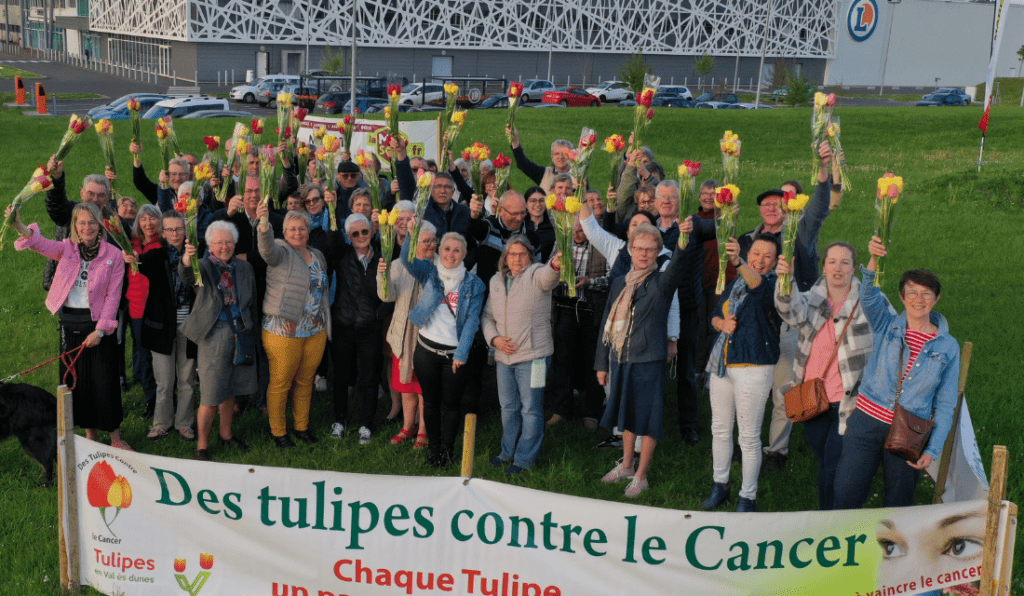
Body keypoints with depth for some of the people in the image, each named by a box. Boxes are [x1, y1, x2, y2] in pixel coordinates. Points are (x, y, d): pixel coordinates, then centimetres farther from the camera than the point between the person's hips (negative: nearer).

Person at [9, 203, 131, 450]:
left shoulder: (113, 255, -5)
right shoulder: (66, 249, 1)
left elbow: (113, 296, -6)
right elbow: (40, 244, -19)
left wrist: (100, 330, -12)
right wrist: (19, 226, -39)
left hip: (98, 322, -3)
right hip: (70, 322, 3)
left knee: (105, 380, -1)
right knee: (76, 380, 9)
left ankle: (115, 437, 13)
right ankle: (90, 434, 24)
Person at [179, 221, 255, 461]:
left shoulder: (244, 267, 9)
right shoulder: (204, 266, -6)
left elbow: (252, 303, 15)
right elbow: (187, 275, -30)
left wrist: (252, 330, 13)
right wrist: (187, 259, -51)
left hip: (240, 332, 5)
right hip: (214, 334, -5)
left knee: (229, 390, 17)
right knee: (211, 395, -2)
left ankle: (226, 434, 34)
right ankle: (202, 445, 10)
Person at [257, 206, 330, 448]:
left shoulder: (318, 256, 12)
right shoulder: (281, 252, -6)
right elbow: (267, 249, -31)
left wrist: (326, 325, 18)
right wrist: (264, 226, -51)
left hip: (316, 333, 6)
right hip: (284, 332, -5)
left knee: (305, 382, 16)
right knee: (280, 383, 3)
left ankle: (302, 427, 30)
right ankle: (278, 432, 17)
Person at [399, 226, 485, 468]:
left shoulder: (473, 285, 0)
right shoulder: (429, 273, 3)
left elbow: (472, 320, -5)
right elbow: (407, 259, -15)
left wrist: (461, 353, -13)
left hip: (455, 354, -1)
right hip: (427, 349, 1)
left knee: (451, 404, 7)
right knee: (430, 402, 11)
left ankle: (448, 449, 25)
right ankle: (434, 448, 26)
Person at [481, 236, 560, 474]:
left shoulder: (535, 274, -6)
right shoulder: (496, 280, 11)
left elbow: (547, 276, -32)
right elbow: (487, 316, 16)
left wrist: (555, 267, -55)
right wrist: (494, 338, -2)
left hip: (532, 356, -6)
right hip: (504, 356, 6)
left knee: (530, 409, 1)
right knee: (508, 407, 18)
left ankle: (525, 458, 13)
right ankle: (508, 452, 33)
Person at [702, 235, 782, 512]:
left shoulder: (772, 284, -9)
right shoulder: (735, 283, 12)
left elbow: (757, 283, -34)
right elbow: (715, 315, 21)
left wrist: (737, 262, -54)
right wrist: (722, 323, -3)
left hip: (753, 369, -6)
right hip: (721, 365, 7)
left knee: (749, 437, 0)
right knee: (720, 429, 16)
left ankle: (748, 497, 14)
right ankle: (720, 485, 31)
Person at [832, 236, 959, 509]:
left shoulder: (948, 347, 2)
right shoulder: (888, 326, 1)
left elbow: (945, 404, 4)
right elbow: (869, 296, -20)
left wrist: (933, 450, -4)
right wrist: (874, 259, -40)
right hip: (867, 422, 0)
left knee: (897, 505, 10)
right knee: (845, 496, 0)